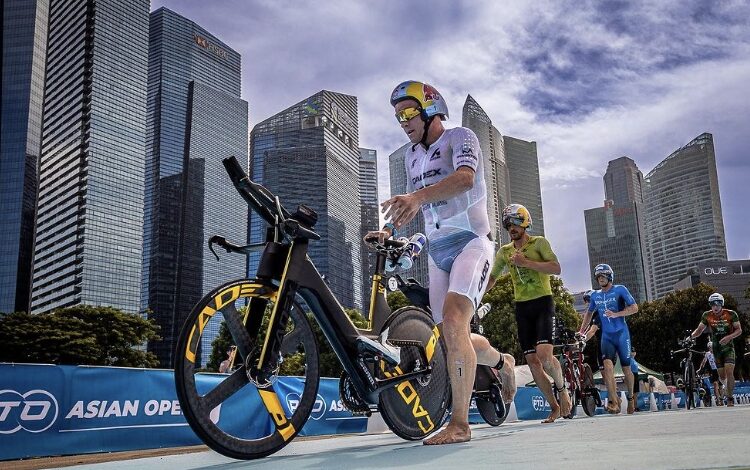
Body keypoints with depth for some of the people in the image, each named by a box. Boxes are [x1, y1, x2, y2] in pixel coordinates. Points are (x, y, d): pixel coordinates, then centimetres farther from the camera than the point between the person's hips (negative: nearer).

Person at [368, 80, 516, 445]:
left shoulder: (459, 137, -5)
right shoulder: (412, 155, 17)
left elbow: (465, 177, -26)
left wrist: (418, 196, -43)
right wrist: (390, 230, 4)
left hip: (470, 241, -7)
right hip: (437, 251, 7)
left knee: (452, 321, -25)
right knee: (454, 337, 6)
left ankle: (459, 423, -19)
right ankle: (501, 362, 38)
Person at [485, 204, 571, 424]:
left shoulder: (539, 242, 0)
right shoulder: (504, 251, 13)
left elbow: (556, 268, -13)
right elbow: (492, 278, 15)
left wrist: (526, 262, -20)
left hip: (542, 302, -5)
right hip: (521, 307, 5)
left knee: (544, 355, -21)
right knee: (532, 361, -1)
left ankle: (562, 388, 9)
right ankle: (555, 407, 13)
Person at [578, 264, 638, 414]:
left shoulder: (620, 290, -3)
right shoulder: (595, 295, 9)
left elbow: (634, 308, -10)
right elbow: (589, 313, 23)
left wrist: (616, 314, -23)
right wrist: (581, 331, 16)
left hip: (621, 334, -2)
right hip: (606, 335, 2)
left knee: (626, 368, 5)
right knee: (607, 365, -19)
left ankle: (630, 397, 29)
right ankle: (614, 402, -22)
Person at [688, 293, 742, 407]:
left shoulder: (731, 314, -9)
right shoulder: (707, 316, -4)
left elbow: (739, 330, -6)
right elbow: (699, 329, 1)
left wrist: (729, 337, -23)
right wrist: (691, 335, -20)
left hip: (728, 346, -2)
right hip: (716, 348, 2)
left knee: (729, 371, -17)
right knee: (722, 376, 4)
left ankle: (730, 399, -9)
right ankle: (727, 387, 37)